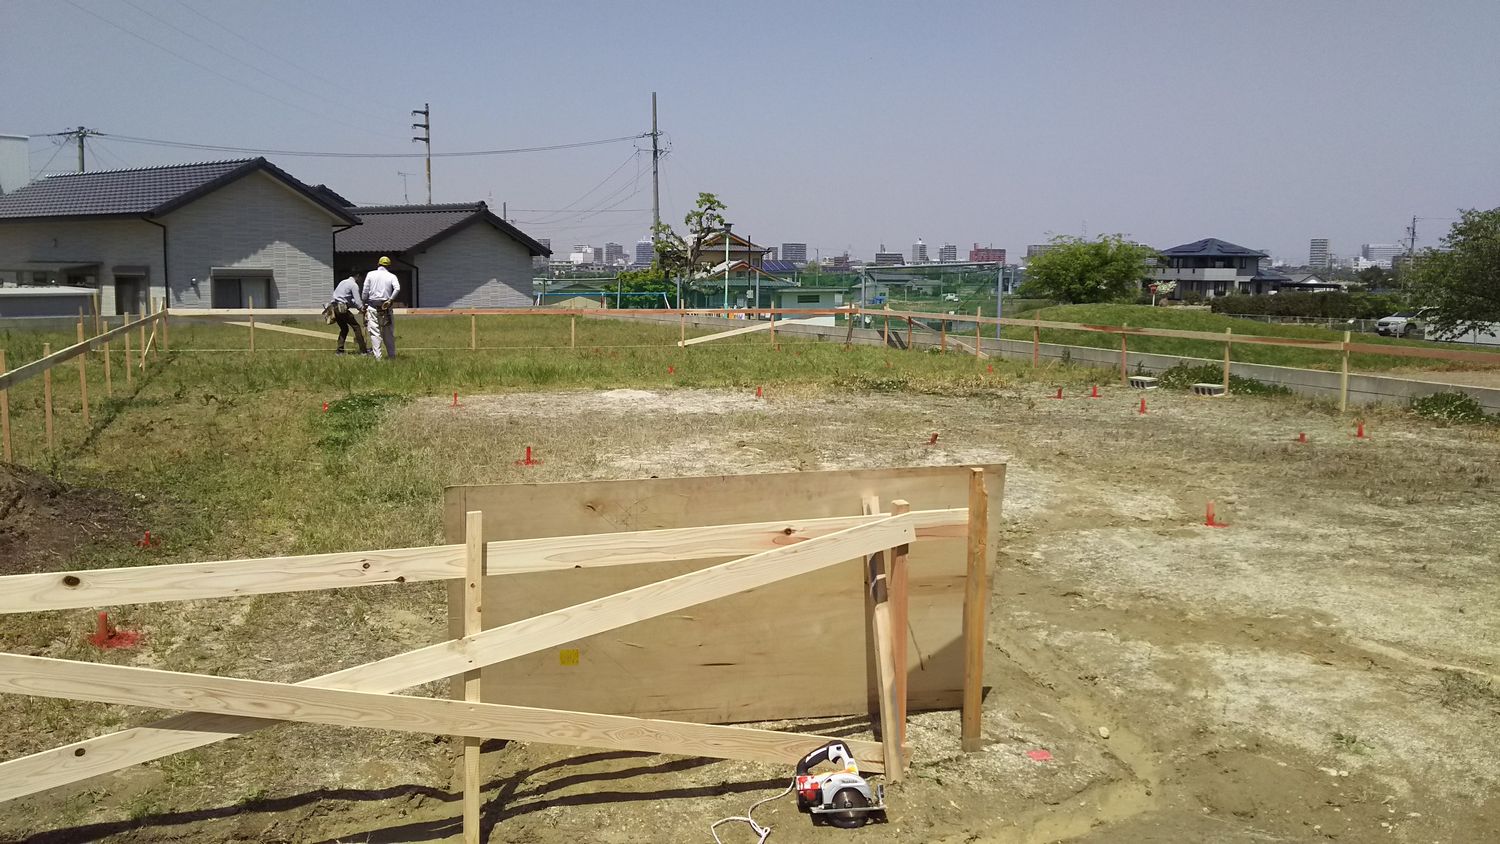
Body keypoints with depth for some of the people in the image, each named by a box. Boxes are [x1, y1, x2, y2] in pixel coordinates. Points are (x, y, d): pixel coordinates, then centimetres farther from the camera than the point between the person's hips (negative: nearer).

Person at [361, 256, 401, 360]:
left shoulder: (370, 274, 6)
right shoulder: (392, 276, 4)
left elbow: (365, 291, 3)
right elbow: (397, 289, -14)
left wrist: (364, 305, 11)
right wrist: (390, 300, -6)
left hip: (372, 306, -1)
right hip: (386, 307, 1)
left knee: (374, 332, -1)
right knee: (388, 332, 9)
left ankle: (378, 356, -6)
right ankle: (392, 355, 12)